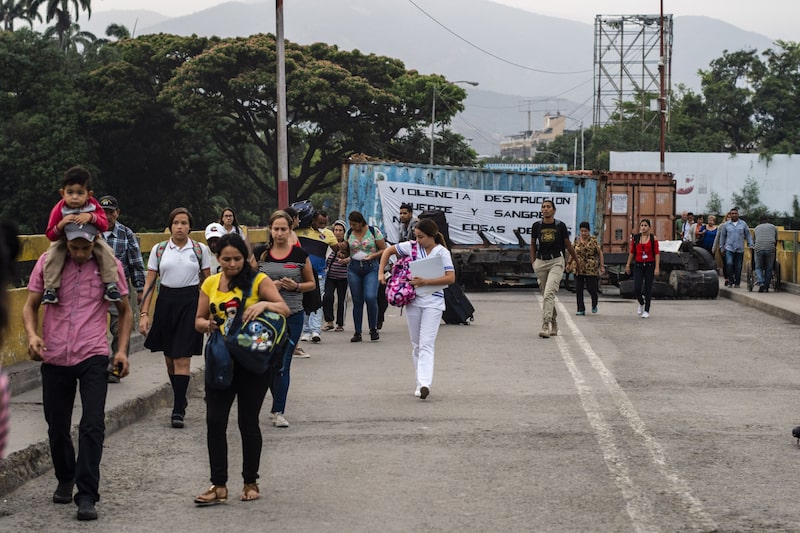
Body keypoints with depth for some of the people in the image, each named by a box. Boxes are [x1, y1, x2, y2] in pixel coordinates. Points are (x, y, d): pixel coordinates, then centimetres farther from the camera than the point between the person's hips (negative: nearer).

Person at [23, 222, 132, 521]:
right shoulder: (48, 263, 0)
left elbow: (124, 310, 10)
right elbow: (31, 306, 6)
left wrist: (122, 350, 0)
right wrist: (32, 335, -13)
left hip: (93, 356, -2)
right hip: (54, 358, 2)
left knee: (92, 426, -12)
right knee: (57, 427, 12)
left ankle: (86, 496, -8)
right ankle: (65, 479, 38)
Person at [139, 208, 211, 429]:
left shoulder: (200, 250, 3)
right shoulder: (159, 250, 5)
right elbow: (149, 283, 5)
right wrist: (144, 313, -2)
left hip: (190, 303, -2)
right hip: (166, 302, 3)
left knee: (182, 359, -9)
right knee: (169, 359, 11)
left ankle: (178, 411, -10)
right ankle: (180, 400, 32)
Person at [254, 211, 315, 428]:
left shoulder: (300, 255, 1)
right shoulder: (259, 254, 3)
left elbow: (312, 284, 9)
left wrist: (296, 286, -11)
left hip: (292, 315, -2)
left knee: (283, 364, -4)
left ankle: (279, 411, 2)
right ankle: (278, 404, 28)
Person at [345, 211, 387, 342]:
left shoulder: (374, 232, -2)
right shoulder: (349, 234, 8)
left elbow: (384, 249, 1)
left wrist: (373, 256, -15)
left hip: (371, 268, -3)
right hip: (354, 268, 3)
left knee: (370, 297, -17)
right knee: (357, 301, 4)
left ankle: (373, 329, 1)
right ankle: (357, 333, 12)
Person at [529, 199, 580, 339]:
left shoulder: (560, 226, -1)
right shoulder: (536, 226, 4)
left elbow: (568, 245, 10)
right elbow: (533, 245, 15)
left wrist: (577, 262, 18)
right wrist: (533, 262, 5)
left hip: (556, 261, -3)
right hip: (541, 262, 3)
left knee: (549, 293, -19)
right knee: (547, 295, 11)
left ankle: (546, 326, -25)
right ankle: (554, 324, 27)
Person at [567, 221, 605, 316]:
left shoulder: (593, 240, -2)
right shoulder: (577, 240, 7)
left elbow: (600, 253, -1)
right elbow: (573, 252, 18)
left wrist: (601, 266, -7)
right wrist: (569, 263, 17)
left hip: (591, 269, -3)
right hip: (578, 268, 3)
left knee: (591, 288, -1)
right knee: (578, 290, -2)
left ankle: (594, 305, 28)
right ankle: (581, 309, 5)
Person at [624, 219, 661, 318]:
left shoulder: (653, 238, -2)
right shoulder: (635, 238, 5)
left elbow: (657, 253, -4)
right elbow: (632, 252, 10)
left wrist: (657, 267, -10)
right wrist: (628, 265, 8)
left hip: (650, 265, -2)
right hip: (638, 265, 2)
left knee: (648, 288, 1)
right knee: (637, 288, -8)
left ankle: (646, 311, 12)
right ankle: (641, 303, 23)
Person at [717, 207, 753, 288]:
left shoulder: (743, 224, 7)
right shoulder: (726, 225, 8)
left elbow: (748, 235, 10)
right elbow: (722, 236, 14)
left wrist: (751, 245, 3)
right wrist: (721, 247, 11)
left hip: (740, 249, 1)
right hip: (729, 248, -1)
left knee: (738, 267, 3)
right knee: (729, 263, -18)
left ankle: (737, 283, 14)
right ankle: (730, 281, -6)